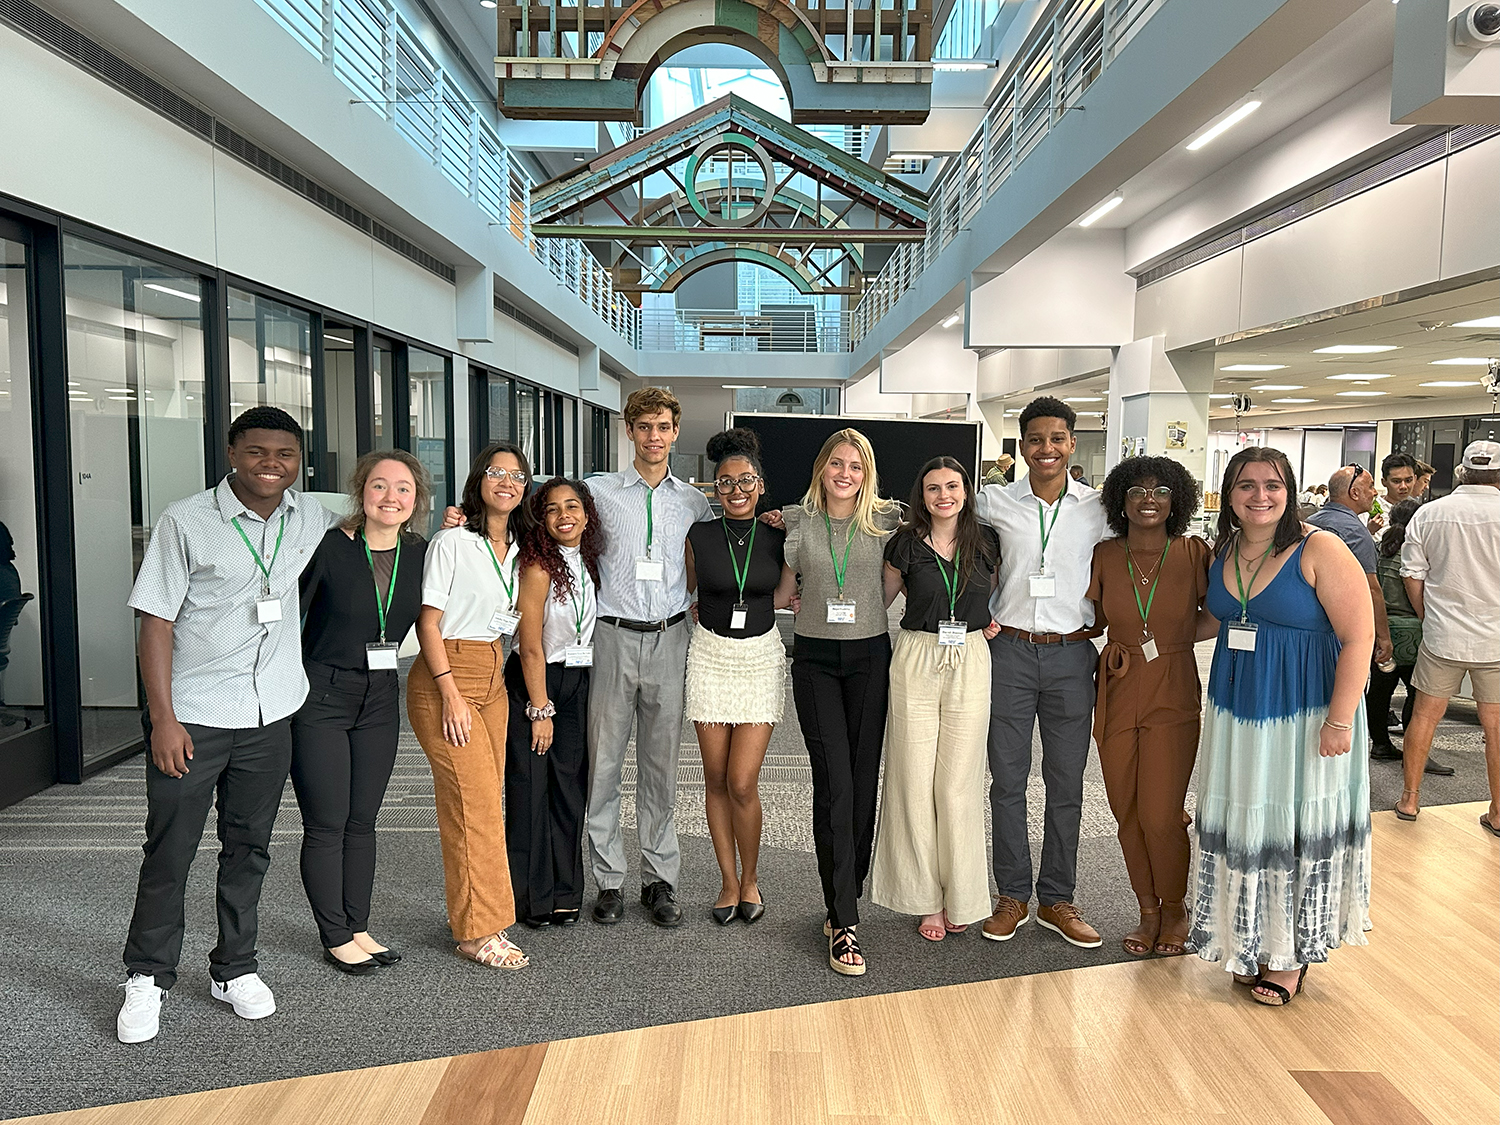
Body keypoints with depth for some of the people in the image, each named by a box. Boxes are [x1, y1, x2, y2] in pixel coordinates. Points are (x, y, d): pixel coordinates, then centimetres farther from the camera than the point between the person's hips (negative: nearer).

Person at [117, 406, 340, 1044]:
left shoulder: (311, 519, 5)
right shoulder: (185, 522, -8)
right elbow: (156, 622, -8)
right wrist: (163, 718, -13)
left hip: (270, 715, 4)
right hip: (192, 717, -3)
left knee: (249, 848, 13)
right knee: (169, 851, 5)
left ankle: (235, 969, 29)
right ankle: (148, 978, 23)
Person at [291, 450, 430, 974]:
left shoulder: (420, 553, 1)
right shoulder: (329, 547, -13)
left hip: (381, 699, 5)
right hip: (321, 697, -4)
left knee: (362, 821, 13)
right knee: (327, 824, 3)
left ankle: (358, 928, 26)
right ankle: (336, 938, 17)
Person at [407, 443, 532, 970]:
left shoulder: (517, 549, 14)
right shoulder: (452, 542, -6)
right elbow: (428, 621, -9)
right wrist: (451, 694, -15)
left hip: (493, 681, 7)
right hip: (446, 676, -7)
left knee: (485, 800, 6)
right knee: (473, 801, -9)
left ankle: (470, 916, 18)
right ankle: (478, 931, -1)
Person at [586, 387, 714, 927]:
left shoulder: (693, 501, 10)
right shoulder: (600, 492, 4)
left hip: (669, 641, 2)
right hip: (614, 637, -1)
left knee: (661, 765, 7)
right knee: (604, 761, 1)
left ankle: (660, 879, 17)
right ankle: (609, 880, 13)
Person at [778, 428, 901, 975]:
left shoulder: (887, 519, 3)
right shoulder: (797, 521, 3)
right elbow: (779, 590, 14)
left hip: (869, 657, 1)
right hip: (815, 659, -1)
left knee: (863, 782, 5)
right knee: (834, 783, -8)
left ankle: (844, 902, 23)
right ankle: (844, 923, -4)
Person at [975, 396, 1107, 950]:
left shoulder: (1099, 508, 4)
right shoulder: (994, 502, 1)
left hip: (1071, 656, 1)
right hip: (1010, 652, 0)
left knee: (1066, 783, 7)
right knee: (1007, 779, 5)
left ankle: (1057, 899, 20)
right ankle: (1012, 895, 19)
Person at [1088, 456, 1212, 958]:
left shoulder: (1193, 553, -4)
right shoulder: (1105, 555, 2)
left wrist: (1170, 638, -5)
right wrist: (1114, 648, -1)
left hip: (1173, 699, -2)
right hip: (1117, 697, 2)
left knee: (1160, 817, -5)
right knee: (1127, 813, 9)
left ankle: (1175, 908, 22)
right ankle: (1148, 911, 29)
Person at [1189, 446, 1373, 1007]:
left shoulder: (1319, 550, -12)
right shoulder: (1222, 552, 5)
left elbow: (1358, 636, -14)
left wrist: (1340, 720, -18)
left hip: (1303, 716, -5)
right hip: (1237, 712, 5)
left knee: (1298, 828, 5)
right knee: (1243, 825, 11)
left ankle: (1293, 951, 23)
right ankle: (1250, 943, 28)